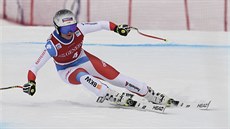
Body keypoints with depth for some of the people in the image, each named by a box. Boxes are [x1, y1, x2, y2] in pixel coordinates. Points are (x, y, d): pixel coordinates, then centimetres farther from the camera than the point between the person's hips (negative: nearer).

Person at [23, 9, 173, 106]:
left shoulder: (79, 29, -24)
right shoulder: (52, 45, -32)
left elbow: (102, 25, -17)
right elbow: (35, 67, -29)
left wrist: (117, 28, -32)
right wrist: (31, 83, -43)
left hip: (83, 60, 3)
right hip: (67, 71, -3)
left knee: (116, 77, -8)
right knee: (84, 77, -38)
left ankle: (153, 95, -3)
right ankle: (114, 97, -39)